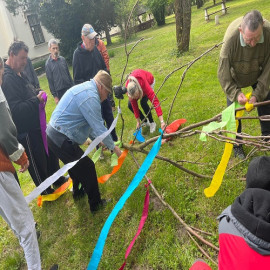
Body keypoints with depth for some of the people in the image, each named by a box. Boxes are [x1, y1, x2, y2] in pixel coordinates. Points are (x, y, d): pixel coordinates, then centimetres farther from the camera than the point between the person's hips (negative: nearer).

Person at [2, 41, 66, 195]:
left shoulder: (18, 74, 9)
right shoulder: (7, 79, -23)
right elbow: (15, 109, -30)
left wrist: (38, 94, 2)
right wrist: (36, 100, -24)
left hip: (36, 124, 10)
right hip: (26, 131, -10)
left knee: (51, 153, 24)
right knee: (37, 163, 8)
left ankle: (58, 179, 46)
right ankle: (46, 191, 30)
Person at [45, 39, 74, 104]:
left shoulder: (63, 59, 3)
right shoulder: (48, 64, -6)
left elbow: (68, 74, 11)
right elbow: (50, 81, -4)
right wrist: (54, 96, -6)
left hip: (69, 88, 3)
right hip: (59, 91, -3)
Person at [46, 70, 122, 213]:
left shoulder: (83, 88, 12)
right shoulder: (90, 97, -21)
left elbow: (89, 122, 20)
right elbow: (99, 127, -18)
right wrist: (113, 147, -5)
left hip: (54, 133, 11)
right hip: (62, 140, -11)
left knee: (76, 165, 28)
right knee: (87, 168, 2)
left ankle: (78, 192, 50)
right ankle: (95, 204, 18)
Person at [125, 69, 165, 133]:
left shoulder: (145, 84, -46)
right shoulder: (129, 89, -35)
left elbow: (155, 101, -49)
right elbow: (134, 105, -22)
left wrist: (162, 121, -53)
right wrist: (138, 121, -15)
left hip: (149, 80, -3)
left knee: (143, 102, -26)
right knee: (130, 105, -12)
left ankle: (152, 123, -4)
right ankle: (144, 122, 8)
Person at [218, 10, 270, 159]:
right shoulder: (231, 38, -39)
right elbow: (223, 73, -27)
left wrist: (257, 94, -26)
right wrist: (235, 93, -32)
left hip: (258, 74, 2)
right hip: (235, 76, -2)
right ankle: (237, 145, 20)